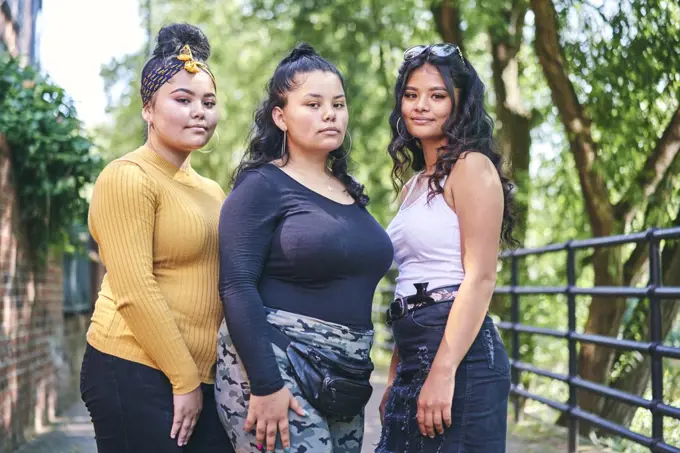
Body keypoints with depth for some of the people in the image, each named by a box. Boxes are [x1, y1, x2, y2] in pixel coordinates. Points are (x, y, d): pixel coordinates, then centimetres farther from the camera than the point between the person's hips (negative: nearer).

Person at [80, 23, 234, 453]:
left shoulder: (211, 190, 16)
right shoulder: (128, 177, -8)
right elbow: (134, 290, -16)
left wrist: (196, 379, 11)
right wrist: (184, 380, -14)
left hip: (201, 379, 7)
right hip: (136, 378, -7)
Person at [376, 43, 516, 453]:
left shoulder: (472, 167, -6)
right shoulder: (414, 185, 19)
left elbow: (480, 279, -15)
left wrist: (443, 372, -22)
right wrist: (395, 380, 18)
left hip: (459, 354, -8)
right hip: (414, 358, 8)